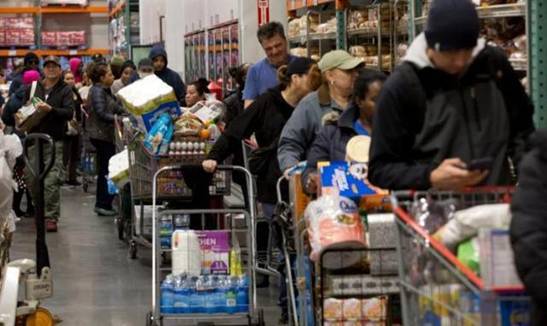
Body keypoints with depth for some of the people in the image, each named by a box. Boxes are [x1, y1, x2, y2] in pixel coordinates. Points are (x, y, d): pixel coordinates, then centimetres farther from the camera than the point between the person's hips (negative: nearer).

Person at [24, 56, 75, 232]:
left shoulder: (65, 90, 2)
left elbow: (69, 112, -10)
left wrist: (51, 109, -23)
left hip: (54, 140, -4)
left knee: (51, 181, -12)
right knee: (32, 179, 7)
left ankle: (51, 217, -7)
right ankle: (41, 210, 28)